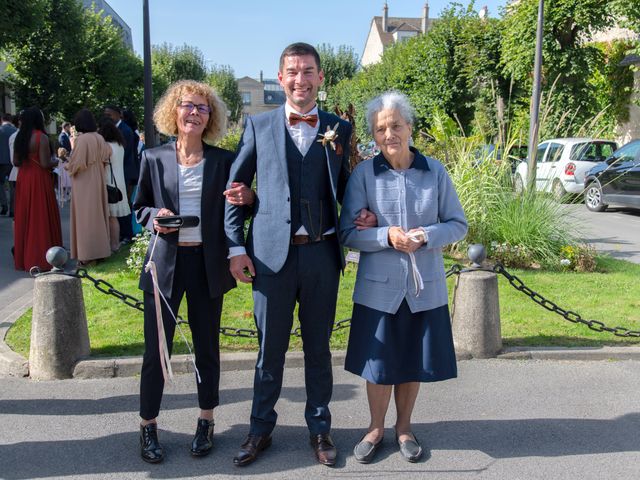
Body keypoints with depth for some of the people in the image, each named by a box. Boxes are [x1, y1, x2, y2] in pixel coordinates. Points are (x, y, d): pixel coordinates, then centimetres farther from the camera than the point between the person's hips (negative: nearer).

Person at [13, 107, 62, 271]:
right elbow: (45, 164, -18)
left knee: (25, 217, 13)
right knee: (41, 218, 2)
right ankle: (41, 258, 6)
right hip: (39, 181, -6)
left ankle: (24, 257, 22)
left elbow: (16, 162, 8)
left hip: (23, 181, 7)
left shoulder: (20, 137, 5)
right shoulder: (41, 137, -14)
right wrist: (56, 162, 1)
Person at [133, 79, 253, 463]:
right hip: (165, 261, 0)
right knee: (156, 348, 3)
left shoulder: (224, 161, 3)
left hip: (208, 264, 1)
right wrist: (155, 217, -11)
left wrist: (248, 198, -14)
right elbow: (140, 207, 11)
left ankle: (206, 422, 29)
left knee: (207, 347, 11)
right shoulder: (154, 159, 3)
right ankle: (148, 426, 21)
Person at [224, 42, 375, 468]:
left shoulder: (339, 129, 6)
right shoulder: (259, 126, 3)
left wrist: (362, 214, -8)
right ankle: (261, 429, 28)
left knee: (319, 347, 13)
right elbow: (235, 189, 5)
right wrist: (236, 247, -1)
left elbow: (345, 188, 13)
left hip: (321, 254, 1)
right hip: (272, 254, -1)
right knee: (270, 349, 10)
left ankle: (320, 429, 30)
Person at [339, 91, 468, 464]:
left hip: (425, 287, 1)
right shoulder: (363, 174, -6)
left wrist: (427, 236, -17)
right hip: (379, 287, -1)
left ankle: (404, 427, 36)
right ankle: (376, 429, 34)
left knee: (413, 363, 14)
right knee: (379, 363, 10)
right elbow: (348, 232, -6)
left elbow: (458, 224, 2)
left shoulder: (435, 171, -3)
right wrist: (386, 236, -22)